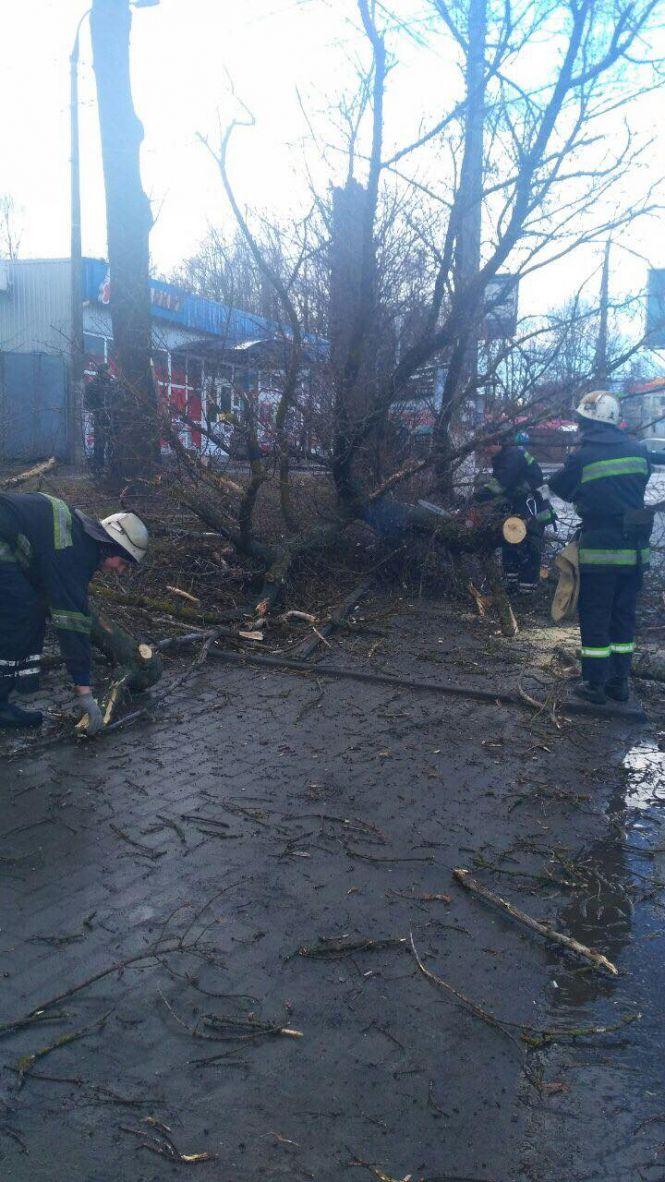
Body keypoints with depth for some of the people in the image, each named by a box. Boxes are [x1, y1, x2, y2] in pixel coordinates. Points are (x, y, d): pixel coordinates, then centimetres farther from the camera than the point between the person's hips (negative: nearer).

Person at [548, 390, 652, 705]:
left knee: (594, 619, 5)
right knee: (624, 617, 15)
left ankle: (595, 684, 9)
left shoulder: (583, 456, -12)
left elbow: (558, 487, 2)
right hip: (635, 550, 5)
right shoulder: (638, 451, 2)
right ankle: (619, 682, 21)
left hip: (599, 550, -5)